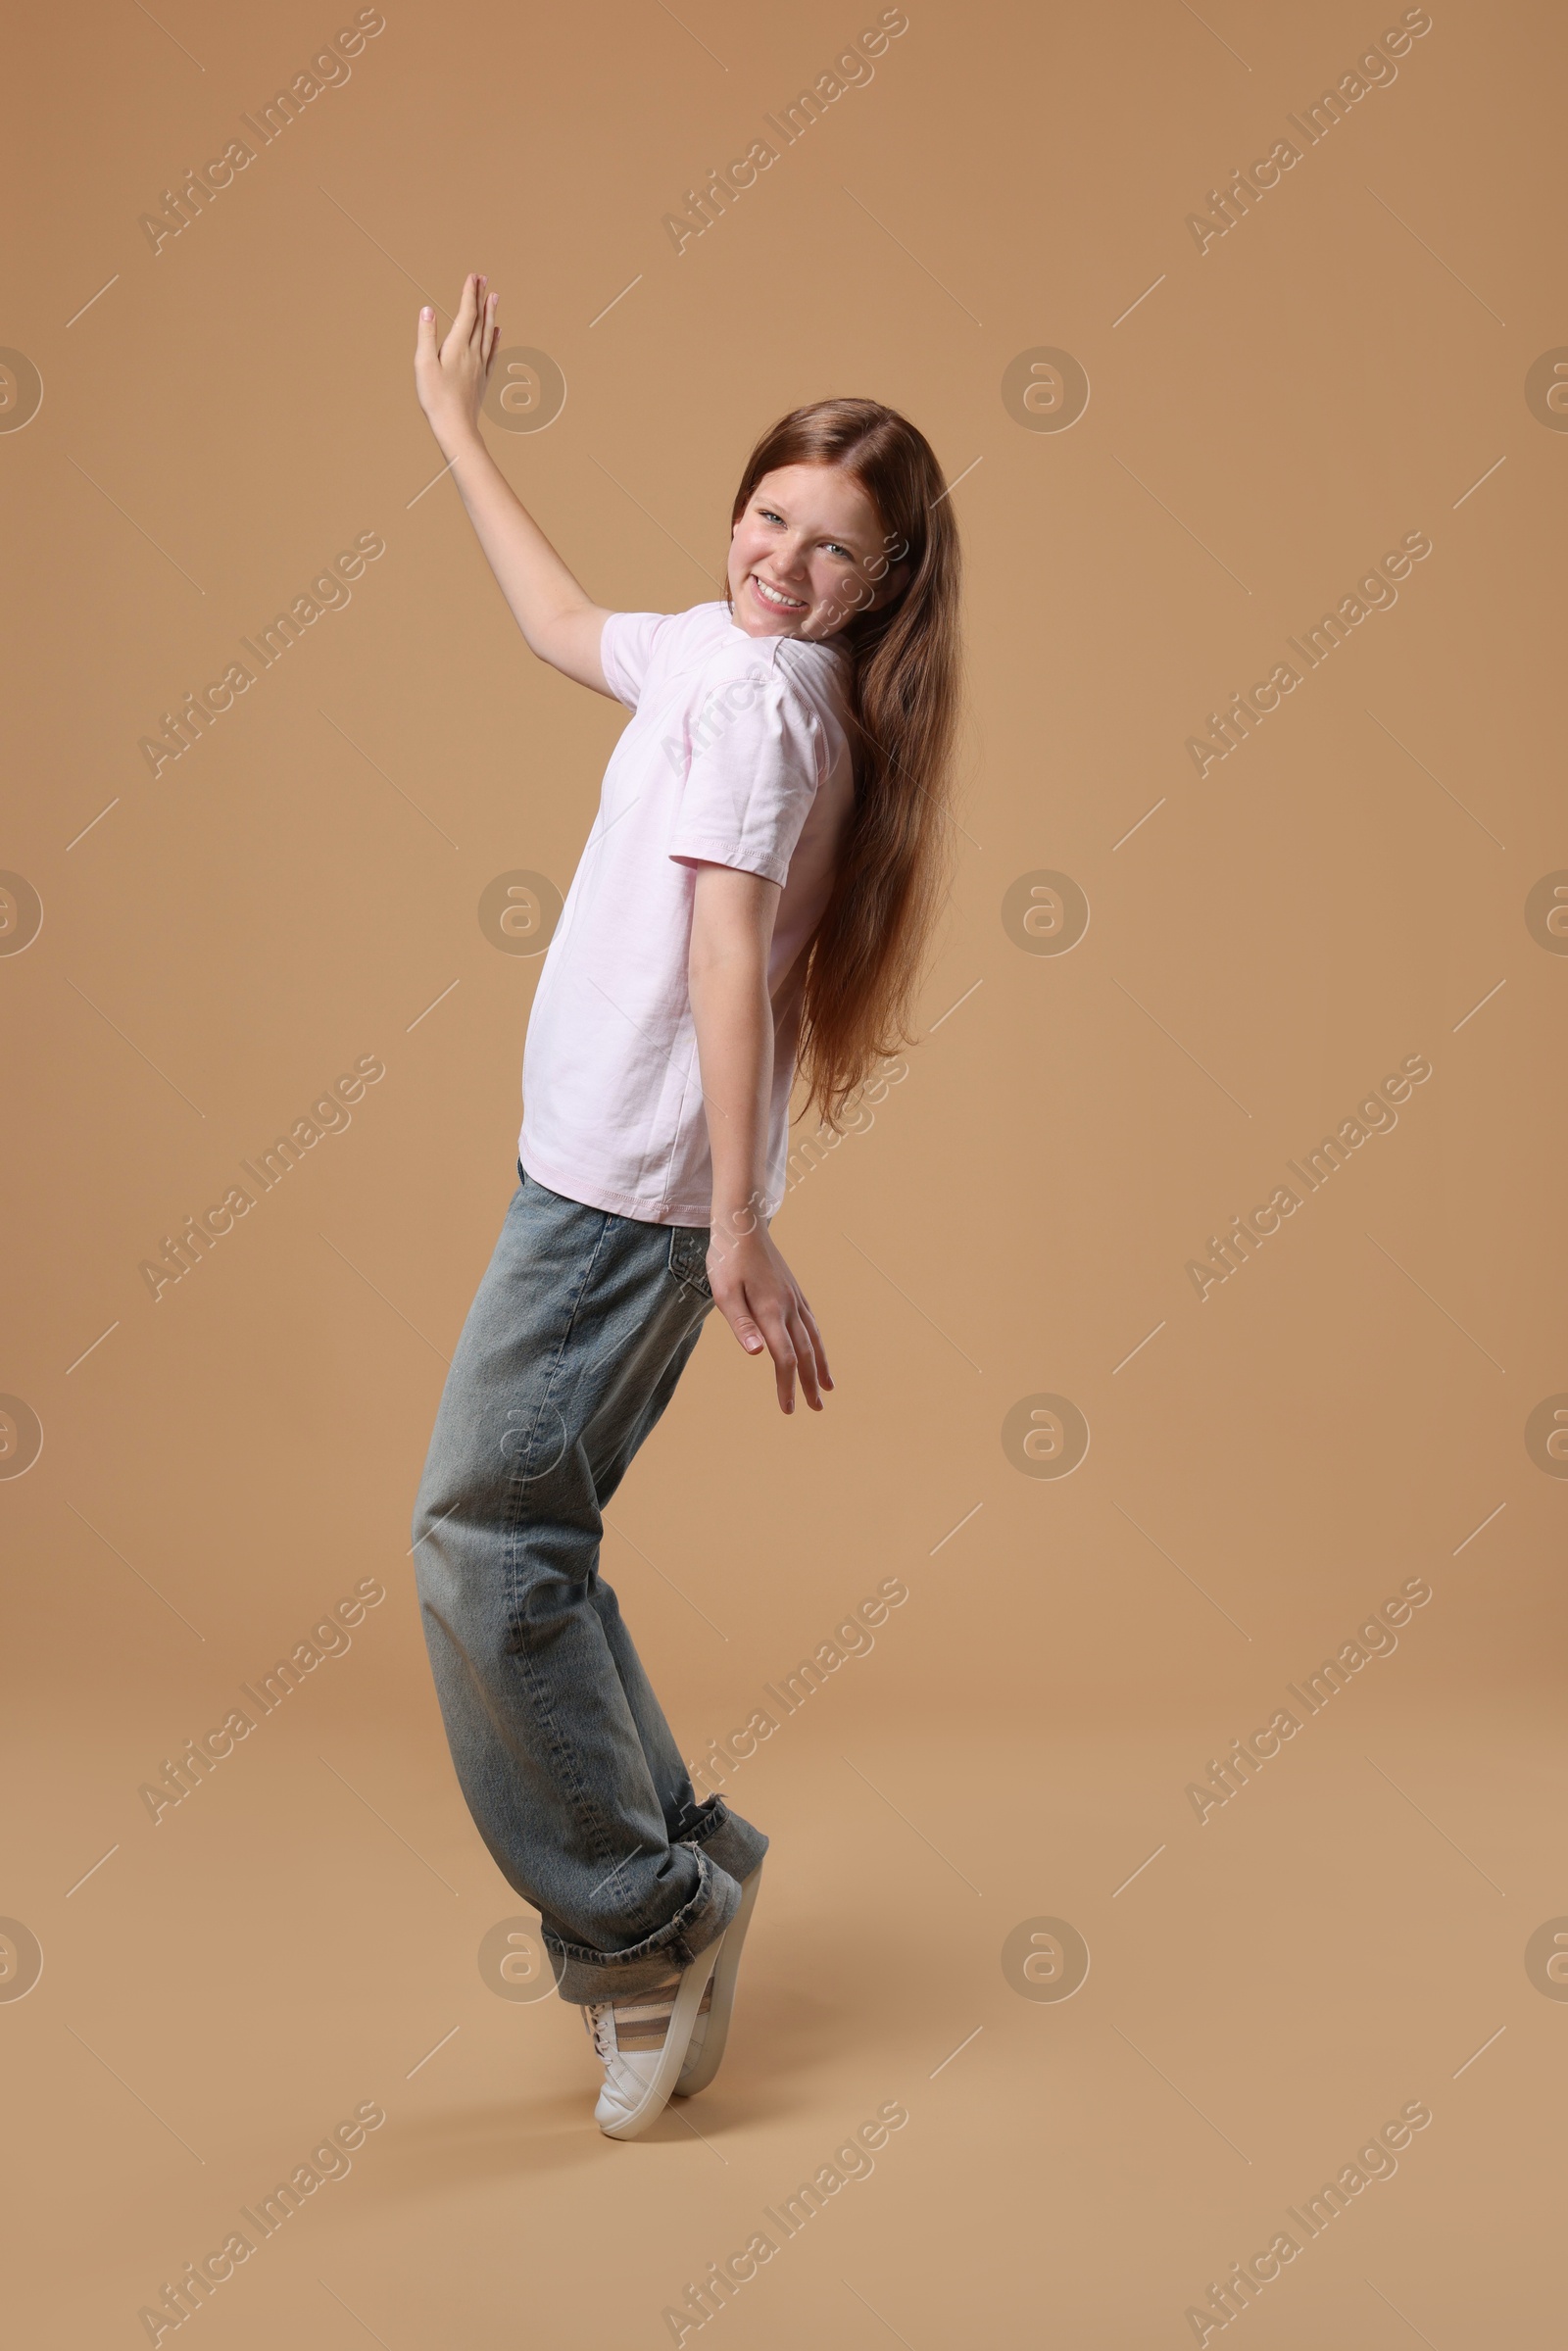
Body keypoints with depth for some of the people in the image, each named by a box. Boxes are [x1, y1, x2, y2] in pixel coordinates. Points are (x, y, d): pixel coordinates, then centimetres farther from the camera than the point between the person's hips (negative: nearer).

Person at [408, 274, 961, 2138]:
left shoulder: (751, 685, -13)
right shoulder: (721, 653, 16)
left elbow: (728, 949, -21)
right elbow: (560, 625, 33)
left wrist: (737, 1224, -26)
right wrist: (451, 427, 42)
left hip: (629, 1187, -9)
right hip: (625, 1180, 9)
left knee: (480, 1533, -7)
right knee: (527, 1536, 13)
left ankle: (644, 1922, 2)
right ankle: (670, 1876, 19)